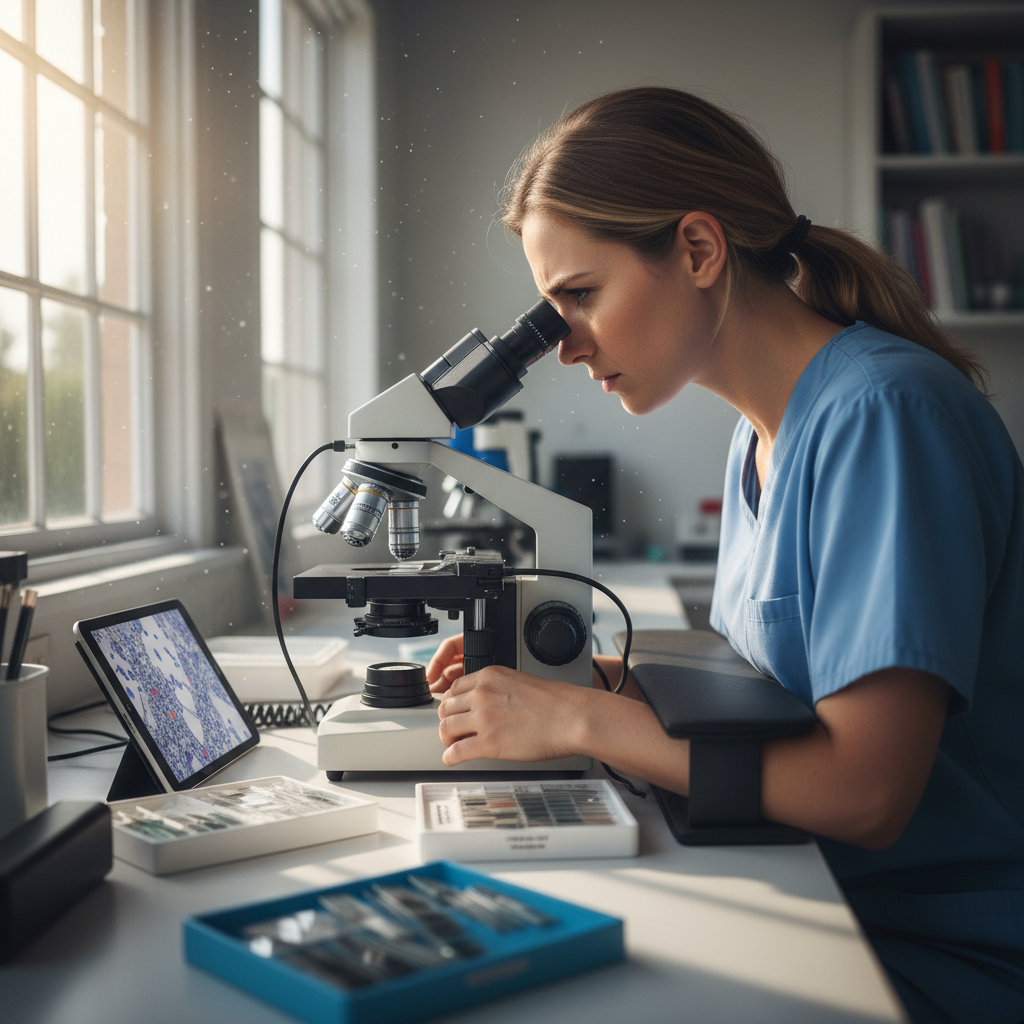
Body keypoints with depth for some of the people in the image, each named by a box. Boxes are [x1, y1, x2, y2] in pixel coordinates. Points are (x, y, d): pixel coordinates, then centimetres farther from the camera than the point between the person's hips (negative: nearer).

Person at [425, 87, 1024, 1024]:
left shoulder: (886, 411, -21)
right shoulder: (762, 434, 7)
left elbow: (863, 790, -25)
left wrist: (578, 718, -19)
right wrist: (550, 672, 2)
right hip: (820, 902, 7)